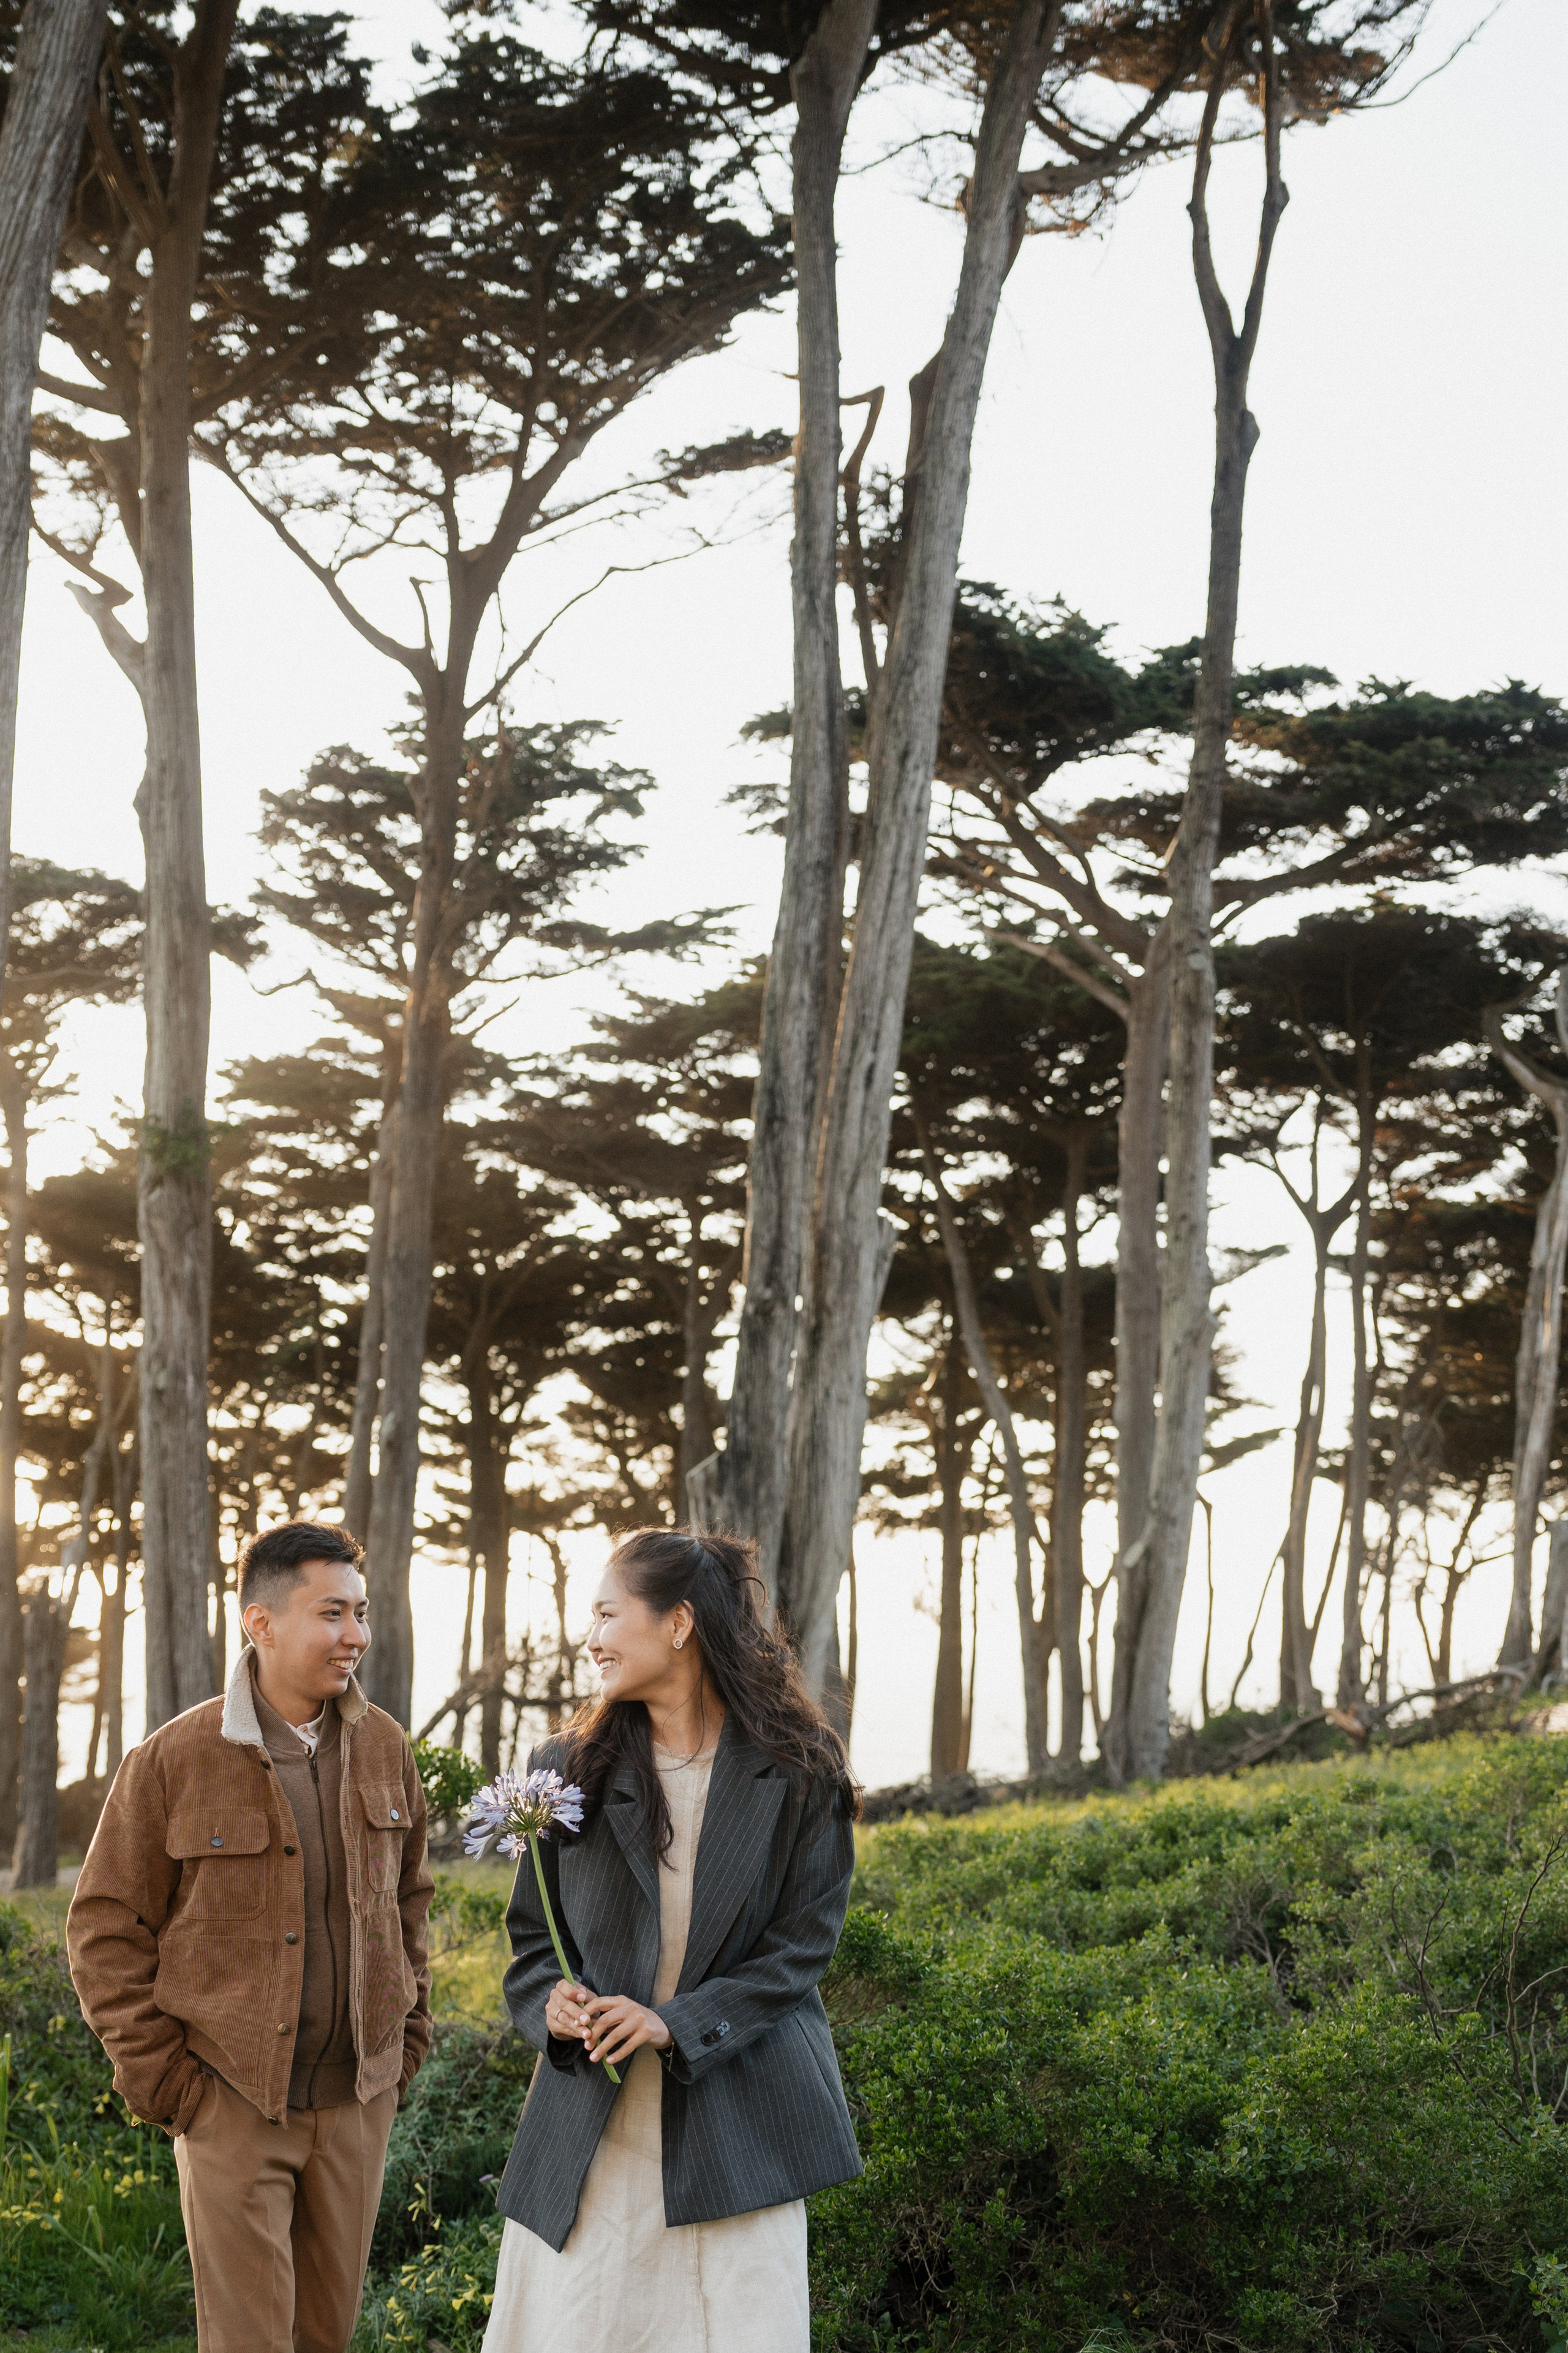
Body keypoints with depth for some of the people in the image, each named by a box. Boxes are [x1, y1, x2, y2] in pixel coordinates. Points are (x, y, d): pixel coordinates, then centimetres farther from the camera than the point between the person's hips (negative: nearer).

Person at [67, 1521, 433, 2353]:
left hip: (358, 2098, 4)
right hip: (232, 2105, -4)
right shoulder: (173, 1761, -10)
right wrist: (160, 2078, -7)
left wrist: (407, 2037, 11)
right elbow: (105, 1928, -4)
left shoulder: (383, 1747, 4)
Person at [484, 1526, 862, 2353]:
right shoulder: (568, 1769, 6)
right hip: (591, 2124, 2)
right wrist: (552, 2001, -10)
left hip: (734, 2123, -2)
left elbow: (801, 1944, -4)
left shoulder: (796, 1775, -2)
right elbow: (531, 1935, 12)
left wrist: (676, 2023, -16)